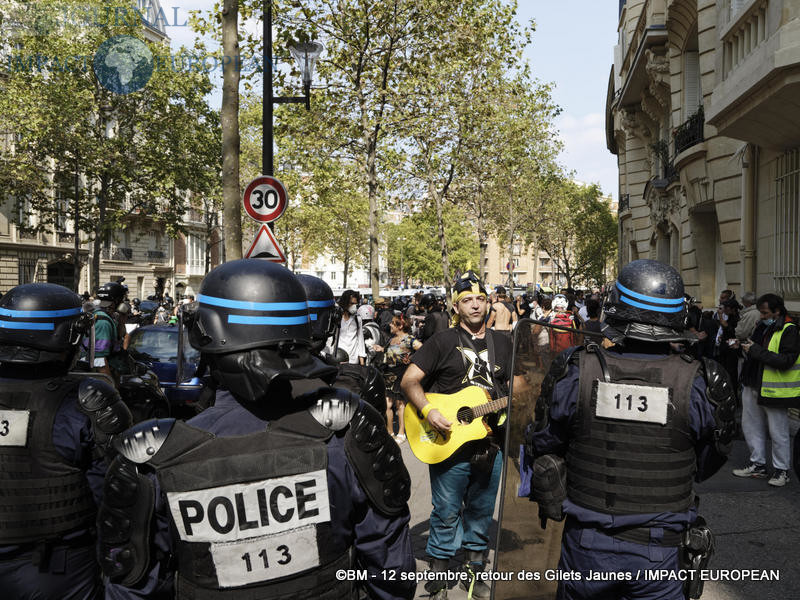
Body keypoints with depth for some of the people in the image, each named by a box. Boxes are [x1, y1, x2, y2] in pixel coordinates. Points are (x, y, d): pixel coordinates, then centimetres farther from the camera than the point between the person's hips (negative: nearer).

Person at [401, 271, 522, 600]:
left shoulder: (503, 343, 10)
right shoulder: (442, 341, -3)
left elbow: (517, 386, 17)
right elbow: (409, 380, -7)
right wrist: (428, 412, -21)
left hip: (491, 444, 4)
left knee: (481, 512, 16)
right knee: (447, 514, 5)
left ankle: (475, 572, 34)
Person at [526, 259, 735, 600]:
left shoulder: (574, 372, -15)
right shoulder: (700, 384, -15)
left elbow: (542, 447, 0)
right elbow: (704, 468, 2)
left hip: (585, 548, 1)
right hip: (660, 557, -1)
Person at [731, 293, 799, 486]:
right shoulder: (763, 327, 11)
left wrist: (756, 350, -24)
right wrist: (742, 345, 4)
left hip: (774, 390, -8)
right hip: (753, 387, 8)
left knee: (778, 432, 4)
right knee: (751, 427, 15)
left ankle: (781, 470, 18)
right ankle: (758, 464, 28)